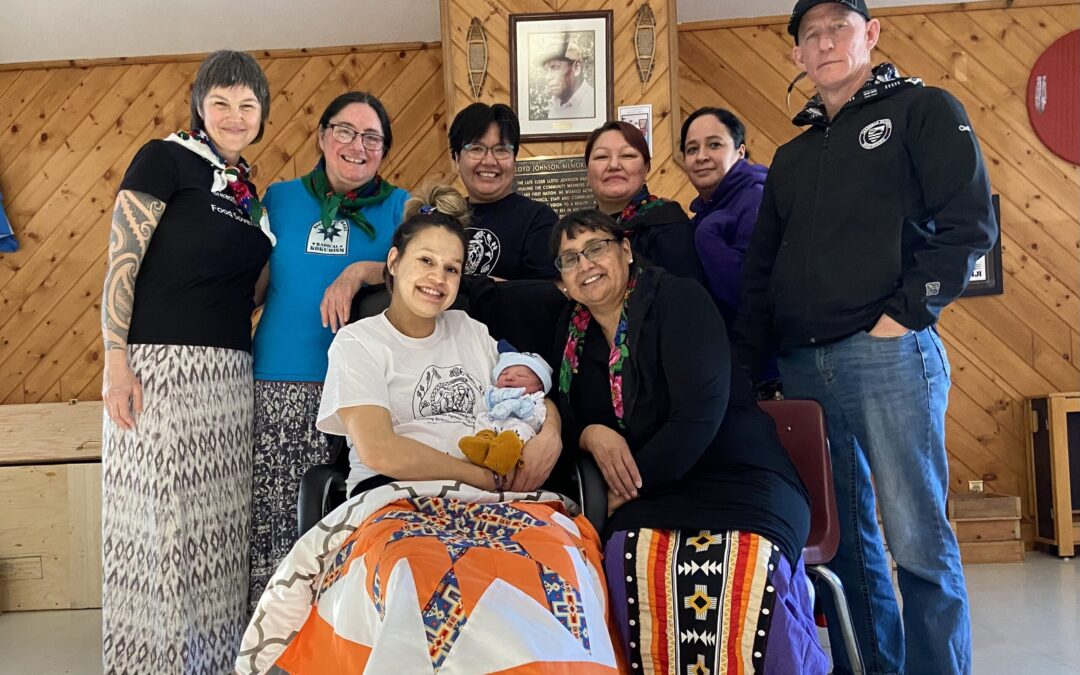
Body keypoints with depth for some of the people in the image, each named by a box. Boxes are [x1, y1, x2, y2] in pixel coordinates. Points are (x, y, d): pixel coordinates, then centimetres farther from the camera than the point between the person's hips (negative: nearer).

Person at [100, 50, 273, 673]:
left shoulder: (251, 194, 19)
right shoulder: (166, 158, 0)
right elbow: (121, 263, -7)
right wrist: (117, 362, -15)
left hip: (230, 375, 6)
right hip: (160, 365, -6)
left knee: (219, 528, 10)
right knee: (157, 523, -1)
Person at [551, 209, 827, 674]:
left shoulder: (677, 300, -5)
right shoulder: (572, 335, 13)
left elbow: (701, 410, -14)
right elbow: (565, 420, 17)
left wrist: (628, 488, -11)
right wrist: (590, 435, -7)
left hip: (739, 482, -3)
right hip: (649, 501, 4)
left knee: (742, 581, -35)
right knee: (632, 560, -31)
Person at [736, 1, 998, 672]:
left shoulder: (923, 109, 7)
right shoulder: (792, 156, 22)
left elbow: (970, 223, -4)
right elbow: (762, 267, 20)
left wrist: (904, 313, -12)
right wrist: (749, 359, 11)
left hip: (889, 354, -5)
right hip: (802, 366, 6)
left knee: (917, 538, -4)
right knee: (842, 535, 10)